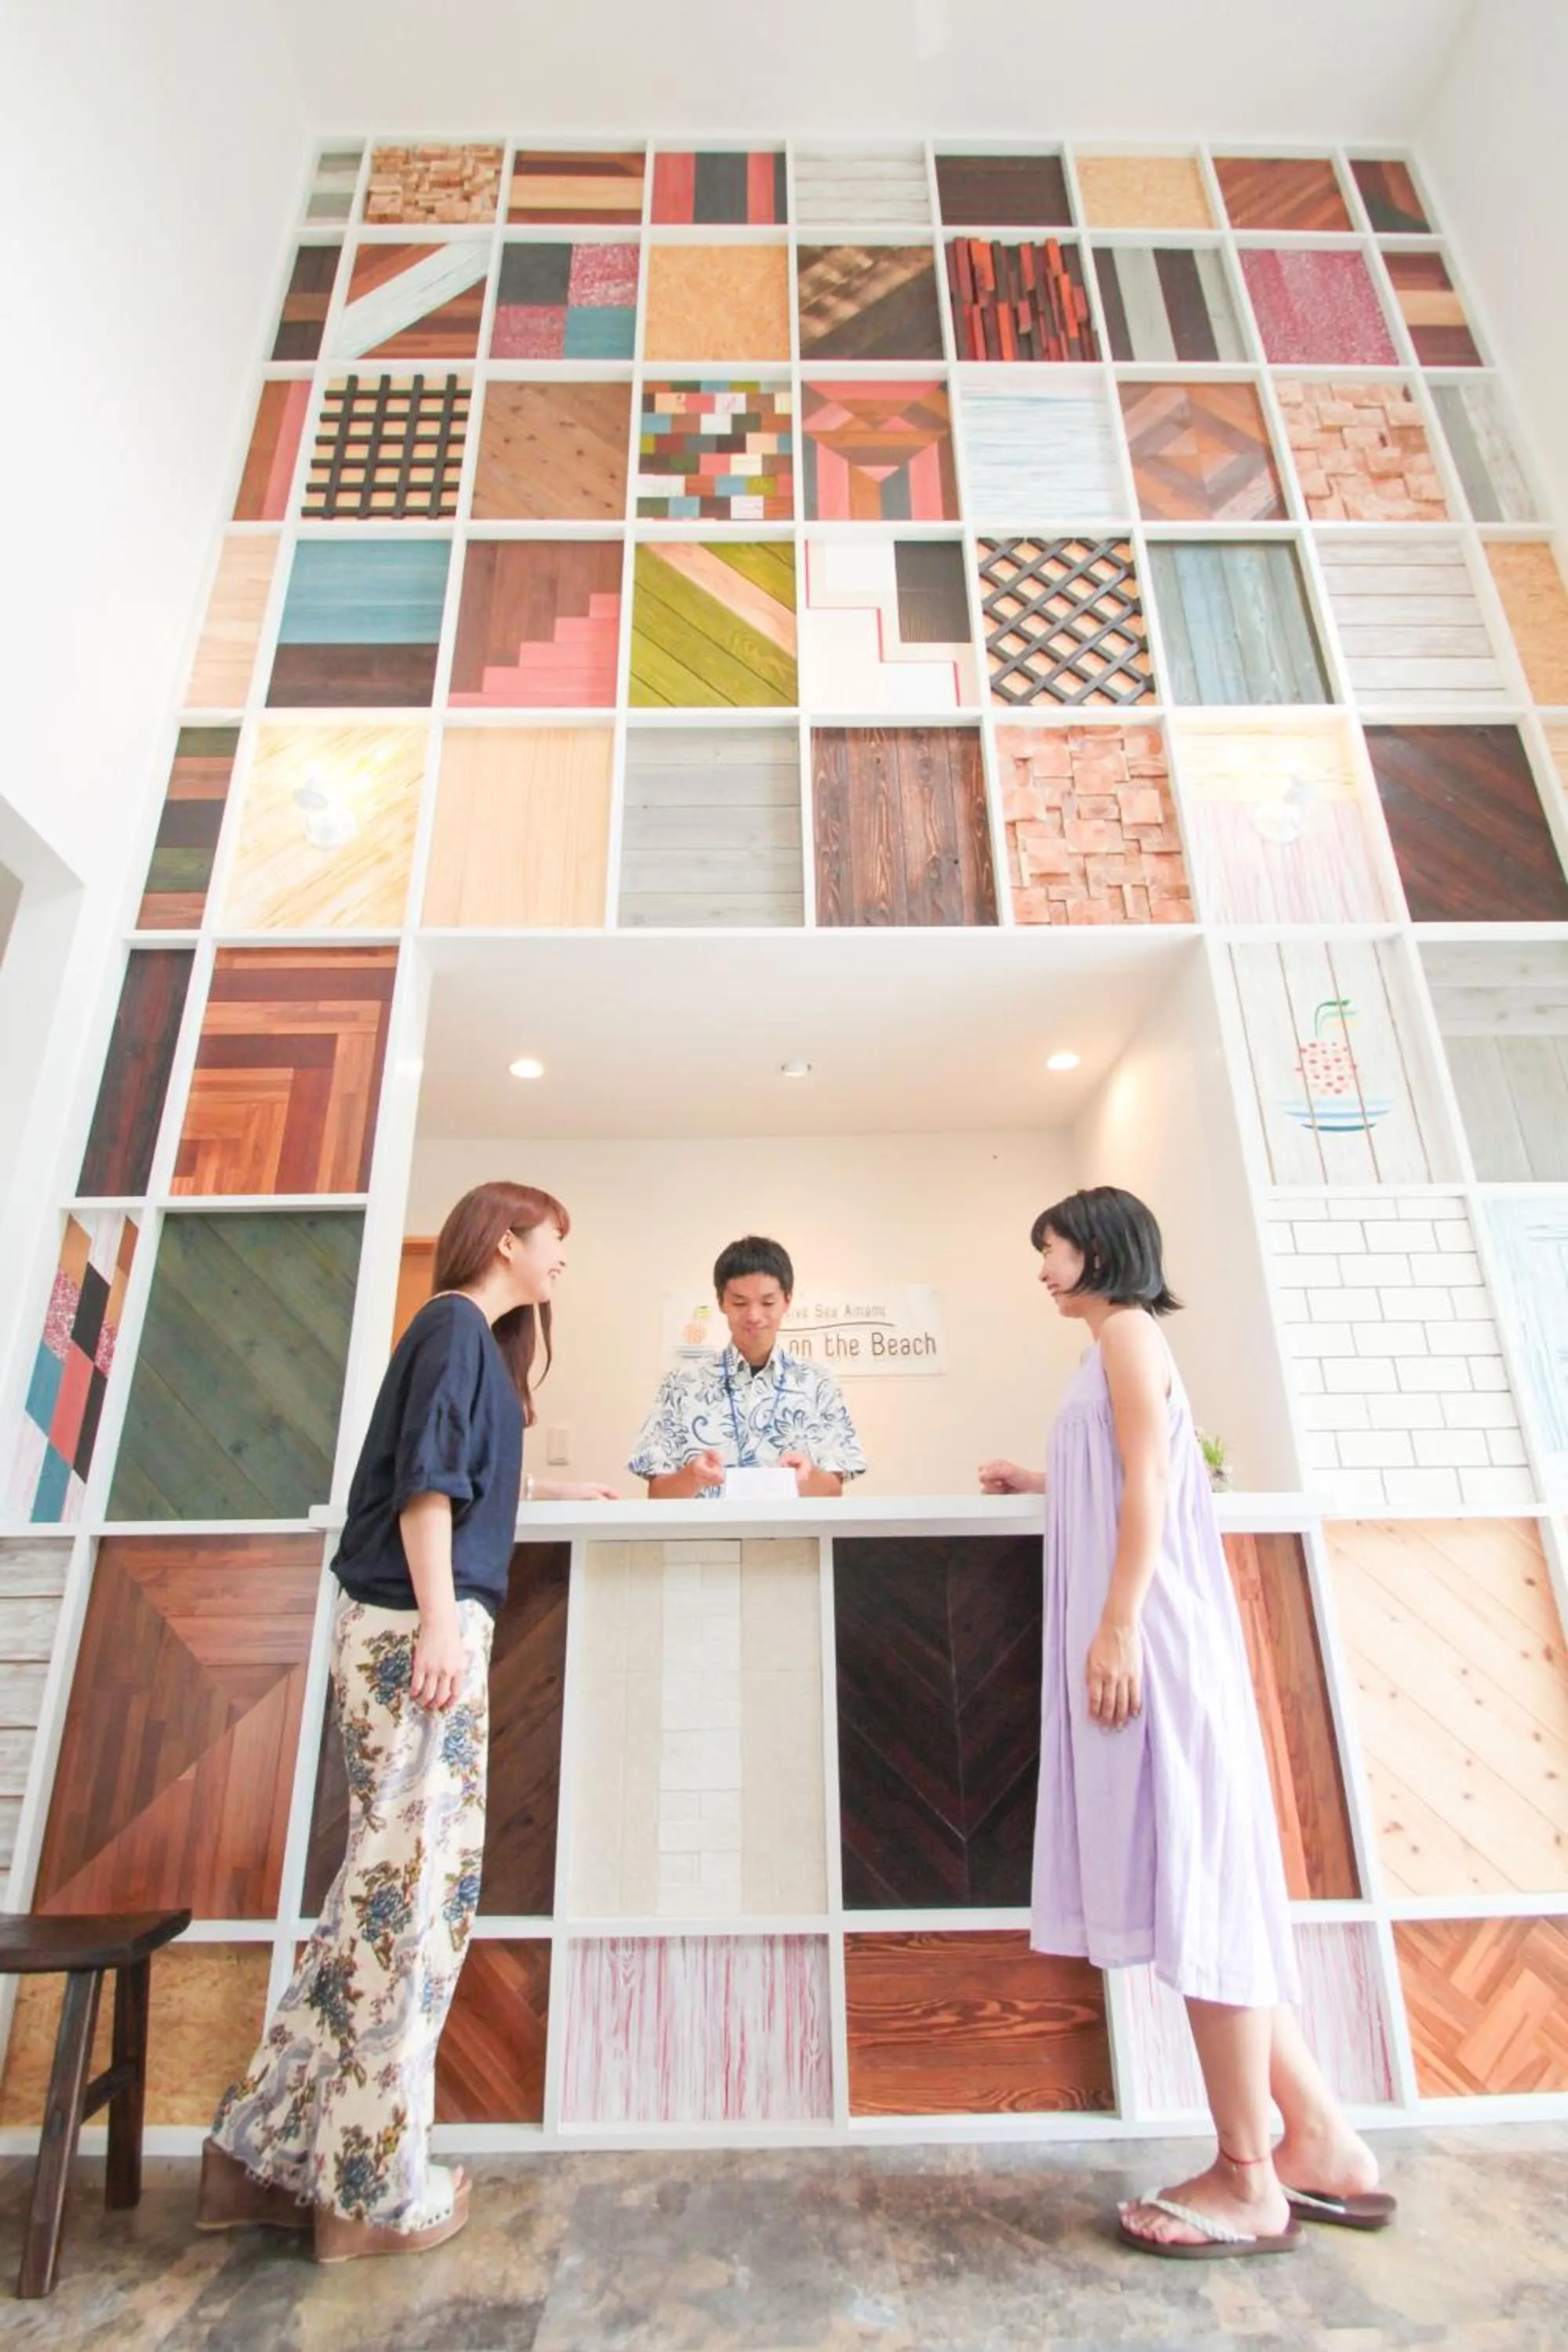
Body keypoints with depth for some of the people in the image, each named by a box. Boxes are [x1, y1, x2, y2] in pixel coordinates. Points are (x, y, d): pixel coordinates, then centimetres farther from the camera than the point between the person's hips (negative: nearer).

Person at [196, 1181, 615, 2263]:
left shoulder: (473, 1336, 20)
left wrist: (549, 1492, 33)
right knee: (412, 1883, 0)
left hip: (424, 1628, 9)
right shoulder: (455, 1325, -7)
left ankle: (272, 2152, 26)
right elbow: (423, 1476, -16)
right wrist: (439, 1620, -19)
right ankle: (375, 2190, 14)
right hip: (420, 1626, -9)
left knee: (396, 1884, 14)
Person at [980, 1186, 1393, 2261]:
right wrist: (1037, 1482, 37)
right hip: (1133, 1634, 10)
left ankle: (1249, 2179, 5)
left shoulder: (1127, 1329, -5)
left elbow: (1152, 1485, -15)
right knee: (1196, 1882, 11)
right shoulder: (1117, 1345, 22)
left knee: (1191, 1873, -5)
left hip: (1150, 1633, -10)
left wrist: (1119, 1626, -21)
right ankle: (1320, 2143, 19)